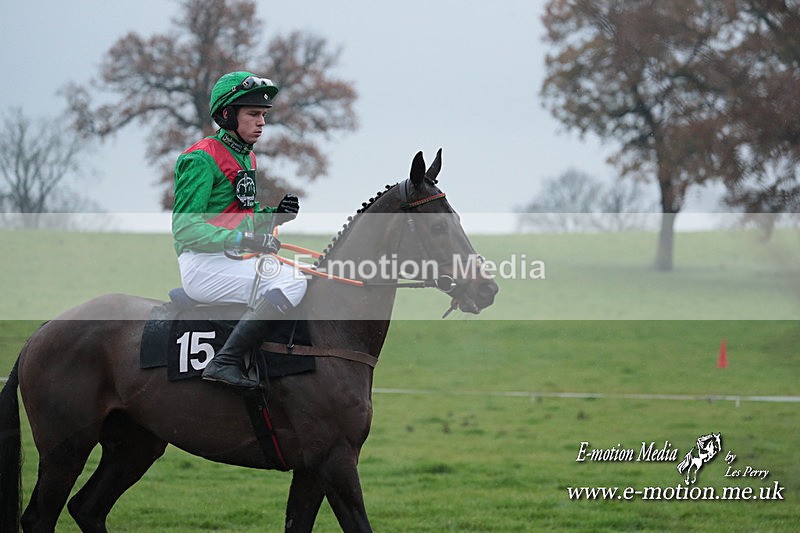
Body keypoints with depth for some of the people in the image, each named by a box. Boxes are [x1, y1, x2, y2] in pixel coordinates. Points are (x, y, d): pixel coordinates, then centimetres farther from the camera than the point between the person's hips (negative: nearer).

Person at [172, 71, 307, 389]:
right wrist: (240, 239, -26)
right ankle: (226, 362, -32)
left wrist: (276, 215, 6)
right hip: (202, 266, -10)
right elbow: (185, 228, -17)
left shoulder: (247, 158, 19)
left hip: (230, 263, 10)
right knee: (290, 282, -25)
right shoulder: (202, 158, -10)